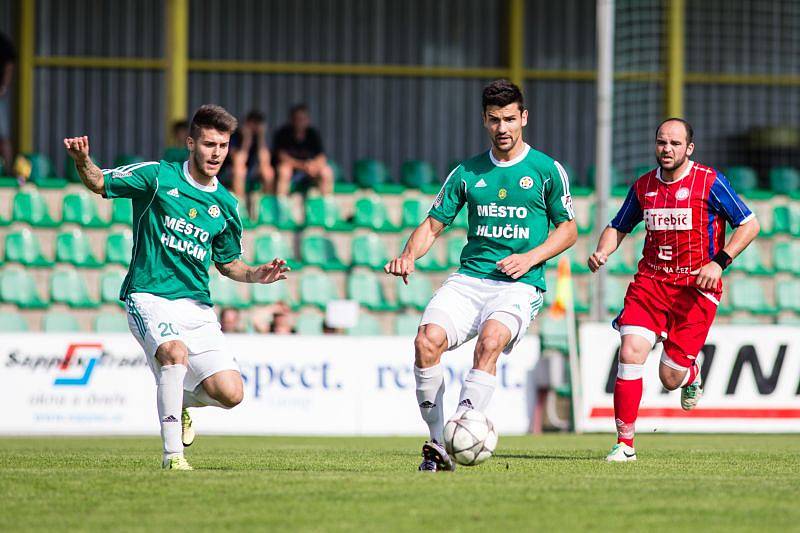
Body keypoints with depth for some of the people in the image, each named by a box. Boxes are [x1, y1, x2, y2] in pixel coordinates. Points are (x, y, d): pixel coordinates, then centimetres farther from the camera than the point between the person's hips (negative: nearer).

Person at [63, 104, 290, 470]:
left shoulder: (225, 206, 9)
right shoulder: (158, 176, -3)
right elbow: (98, 183, -2)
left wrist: (256, 275, 2)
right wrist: (83, 161, -24)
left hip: (197, 306, 4)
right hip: (149, 298, -4)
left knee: (230, 393, -10)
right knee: (176, 351, -35)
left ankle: (181, 401, 25)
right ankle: (172, 454, -25)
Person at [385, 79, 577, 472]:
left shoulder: (548, 170, 6)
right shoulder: (467, 172, 13)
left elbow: (568, 230, 10)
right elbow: (433, 224, 16)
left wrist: (530, 257, -6)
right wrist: (410, 255, -4)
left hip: (520, 284, -3)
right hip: (469, 278, 3)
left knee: (491, 340, -34)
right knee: (427, 340, -23)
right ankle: (437, 446, -15)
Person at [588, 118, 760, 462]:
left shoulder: (709, 182, -6)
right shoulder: (643, 186, 7)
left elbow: (749, 225, -3)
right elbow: (618, 227, 20)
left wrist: (719, 262, -15)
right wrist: (602, 252, -2)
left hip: (696, 286, -3)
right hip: (650, 280, 3)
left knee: (670, 378, -4)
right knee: (630, 352, -18)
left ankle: (691, 374, 37)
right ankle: (624, 443, -10)